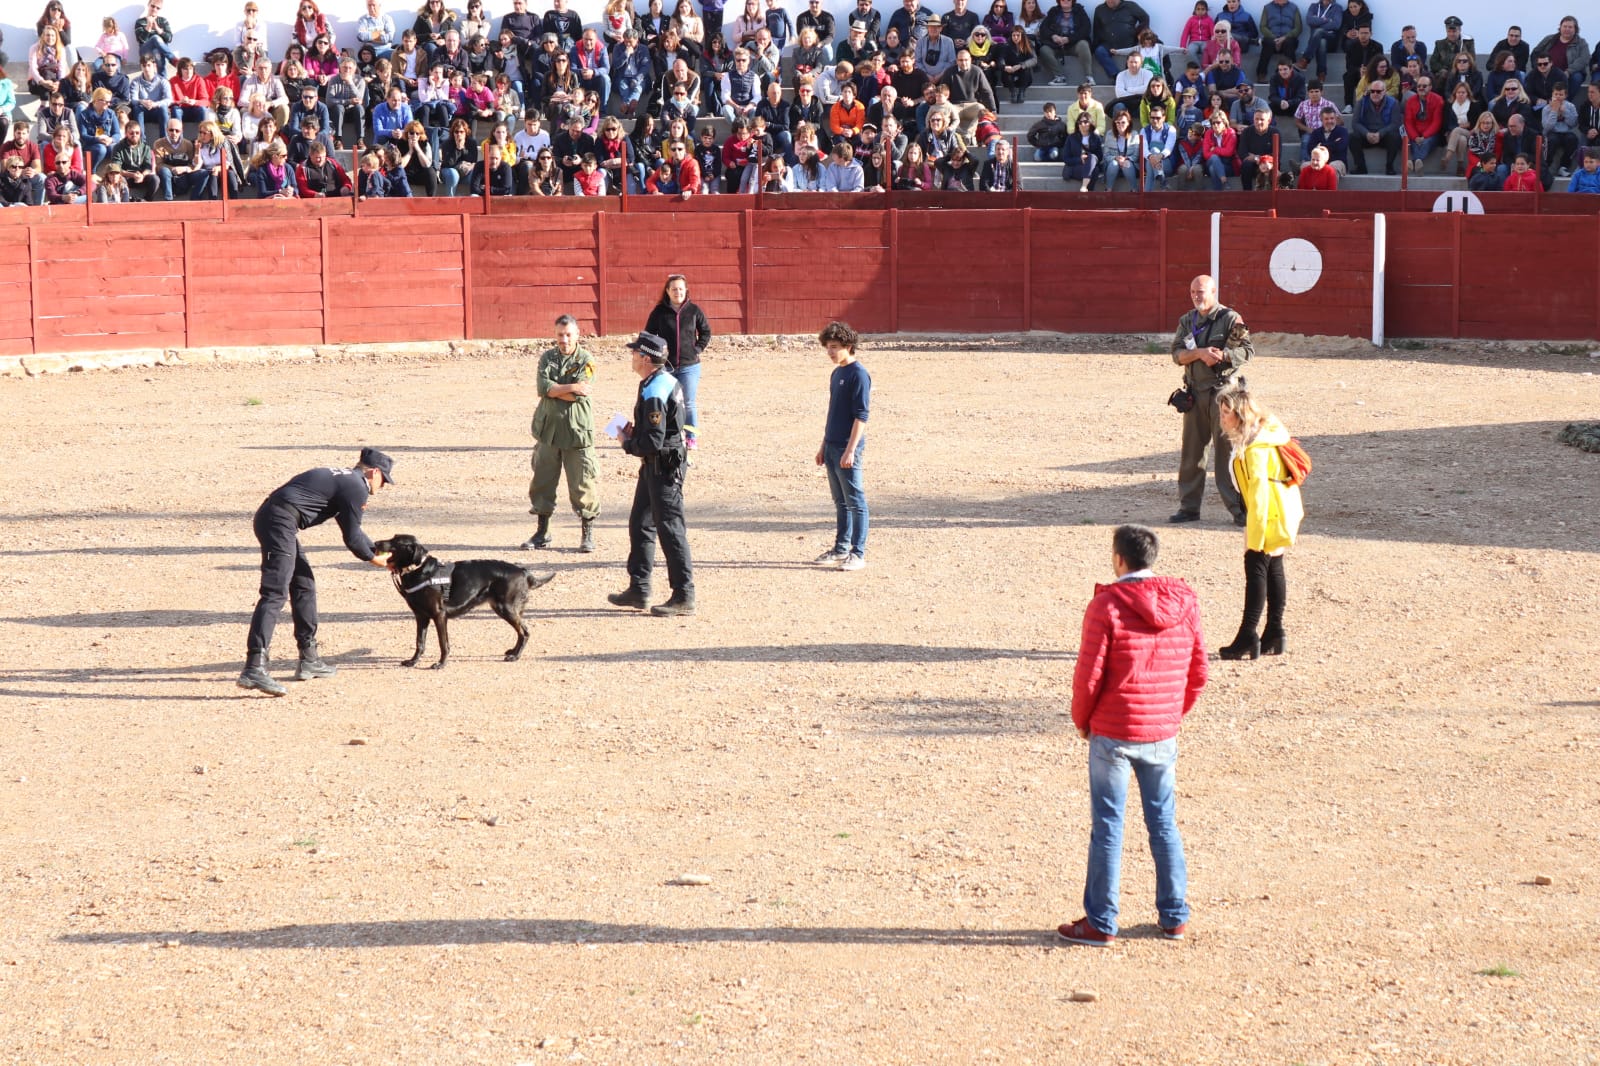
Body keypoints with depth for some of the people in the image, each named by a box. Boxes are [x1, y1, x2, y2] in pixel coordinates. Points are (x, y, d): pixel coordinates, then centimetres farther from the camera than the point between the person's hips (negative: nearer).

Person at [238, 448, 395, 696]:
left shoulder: (343, 477, 25)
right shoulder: (356, 488, -4)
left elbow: (351, 529, 35)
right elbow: (352, 539, -1)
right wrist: (374, 559, 15)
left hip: (268, 516, 11)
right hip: (282, 521, -11)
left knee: (304, 586, 20)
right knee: (276, 594, -17)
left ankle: (309, 659, 28)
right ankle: (254, 668, -28)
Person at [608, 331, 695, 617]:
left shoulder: (654, 394, -23)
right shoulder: (667, 381, 9)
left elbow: (652, 443, -26)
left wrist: (628, 443, -6)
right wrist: (634, 432, 9)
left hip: (663, 468, -11)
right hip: (655, 466, 11)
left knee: (670, 529, -6)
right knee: (640, 524, 17)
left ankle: (684, 597, -2)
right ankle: (638, 589, 25)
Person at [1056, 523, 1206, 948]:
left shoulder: (1106, 606, -14)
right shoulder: (1184, 602, 0)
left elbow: (1089, 674, -12)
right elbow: (1198, 671, 6)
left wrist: (1082, 720, 5)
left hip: (1113, 734, -4)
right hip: (1163, 734, 4)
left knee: (1107, 828, 4)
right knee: (1164, 824, 15)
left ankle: (1100, 923, 9)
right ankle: (1174, 916, 20)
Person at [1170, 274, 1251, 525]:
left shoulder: (1230, 319, -2)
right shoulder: (1186, 321, 13)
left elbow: (1247, 351, -9)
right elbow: (1177, 354, 2)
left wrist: (1221, 355, -23)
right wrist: (1200, 353, -16)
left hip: (1223, 391, -5)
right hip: (1195, 393, 5)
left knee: (1228, 450, -7)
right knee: (1191, 451, 8)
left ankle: (1239, 508, -5)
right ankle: (1189, 507, 15)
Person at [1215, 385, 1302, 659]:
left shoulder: (1255, 447, -22)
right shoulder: (1260, 436, 10)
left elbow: (1259, 490, -25)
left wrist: (1255, 535, -24)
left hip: (1270, 515, -10)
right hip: (1280, 513, 10)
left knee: (1255, 567, -10)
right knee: (1273, 569, 14)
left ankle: (1247, 638, -12)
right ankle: (1274, 636, 20)